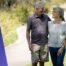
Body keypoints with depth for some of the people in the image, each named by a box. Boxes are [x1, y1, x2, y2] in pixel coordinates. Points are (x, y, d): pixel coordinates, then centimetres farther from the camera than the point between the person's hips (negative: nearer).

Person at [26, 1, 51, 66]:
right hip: (35, 43, -3)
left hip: (45, 43, 3)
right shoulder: (31, 18, -5)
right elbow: (28, 32, -3)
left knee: (42, 60, 12)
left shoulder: (46, 17, 3)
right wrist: (29, 43, -10)